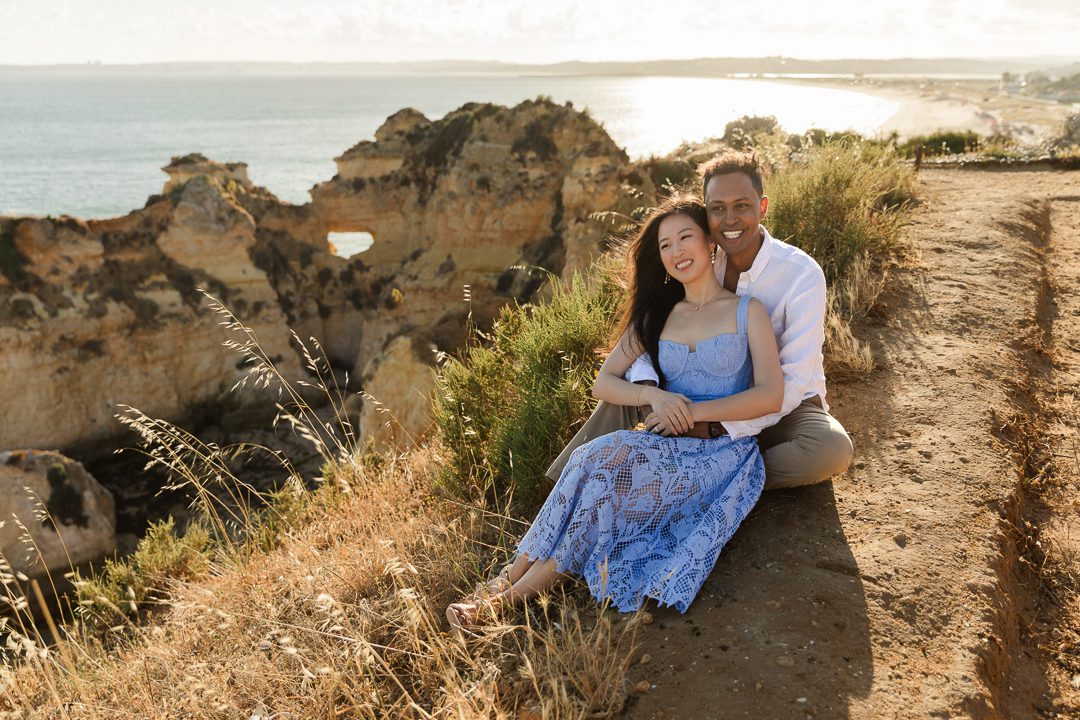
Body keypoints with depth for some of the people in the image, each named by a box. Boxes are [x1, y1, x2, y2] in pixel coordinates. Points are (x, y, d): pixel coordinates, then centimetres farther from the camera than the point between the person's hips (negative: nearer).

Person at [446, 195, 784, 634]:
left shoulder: (747, 312, 5)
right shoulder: (655, 317, 17)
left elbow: (770, 396, -6)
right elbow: (603, 383, 9)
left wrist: (694, 410, -16)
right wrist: (654, 395, -11)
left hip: (725, 455, -4)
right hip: (667, 449, 4)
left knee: (605, 462, -31)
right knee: (597, 457, -31)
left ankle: (515, 591, -26)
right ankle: (509, 577, -30)